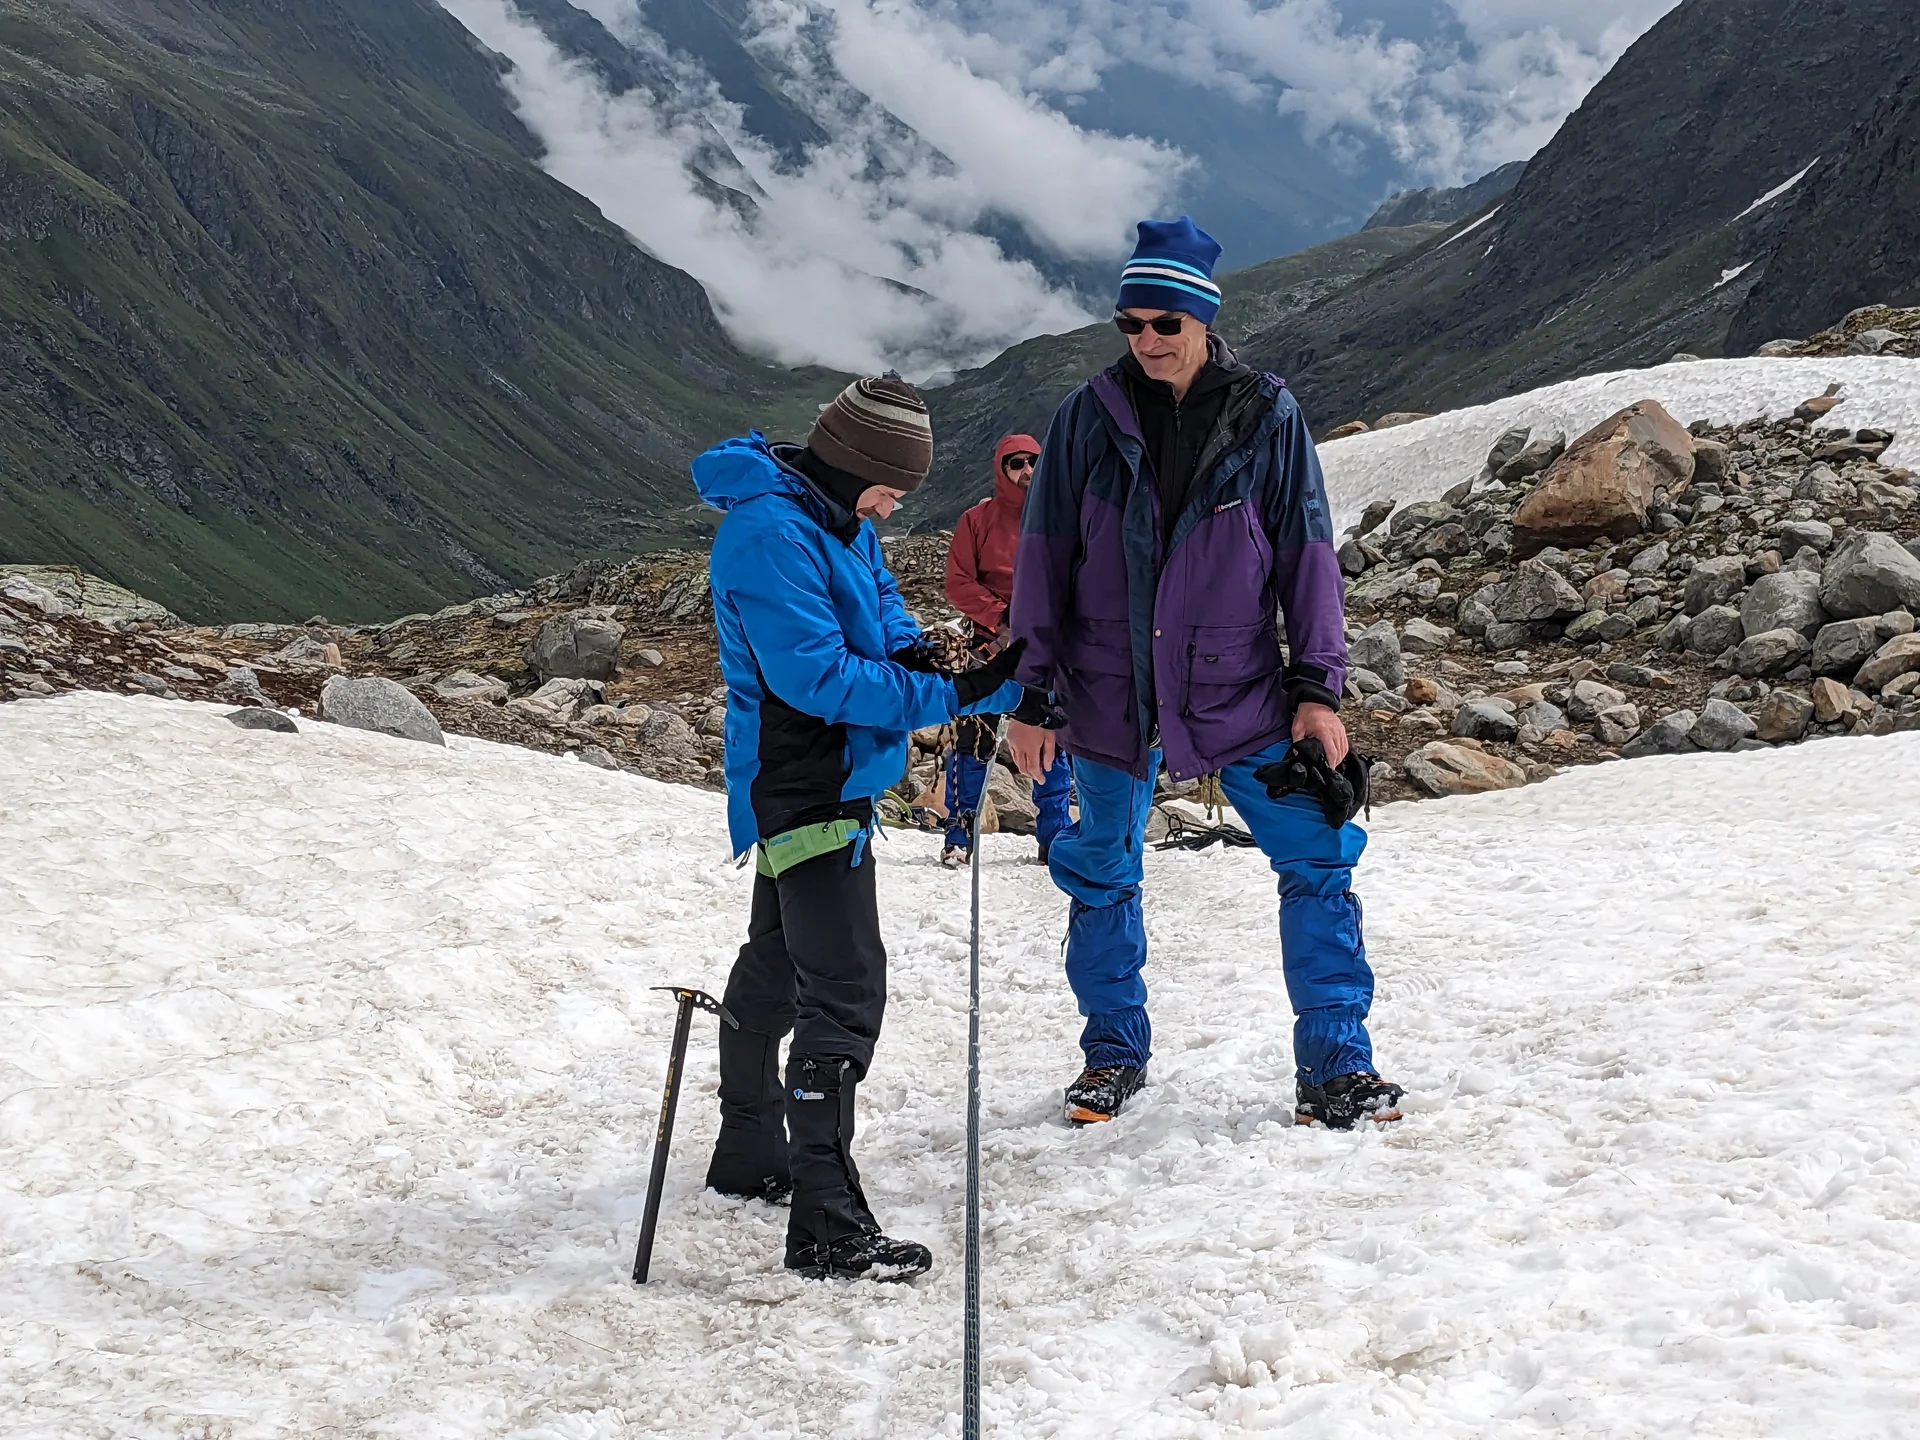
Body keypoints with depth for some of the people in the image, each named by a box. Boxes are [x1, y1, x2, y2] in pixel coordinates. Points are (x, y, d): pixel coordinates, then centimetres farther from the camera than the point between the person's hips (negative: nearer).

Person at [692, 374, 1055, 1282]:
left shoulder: (835, 516, 9)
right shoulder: (773, 533, -22)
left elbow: (878, 600, 17)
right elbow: (816, 675, -26)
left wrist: (910, 652, -7)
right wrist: (954, 695, -25)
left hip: (824, 781, 11)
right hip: (806, 788, -11)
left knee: (777, 966, 22)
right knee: (844, 993, -14)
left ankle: (749, 1155, 38)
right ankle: (827, 1225, -13)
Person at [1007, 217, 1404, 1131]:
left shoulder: (1267, 417, -2)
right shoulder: (1089, 418, -1)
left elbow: (1307, 555, 2)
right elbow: (1044, 559, 2)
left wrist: (1318, 687, -4)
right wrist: (1032, 694, 0)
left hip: (1239, 693, -1)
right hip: (1111, 696, 1)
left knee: (1318, 864, -3)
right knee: (1101, 881, 11)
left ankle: (1335, 1066, 7)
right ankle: (1113, 1054, 30)